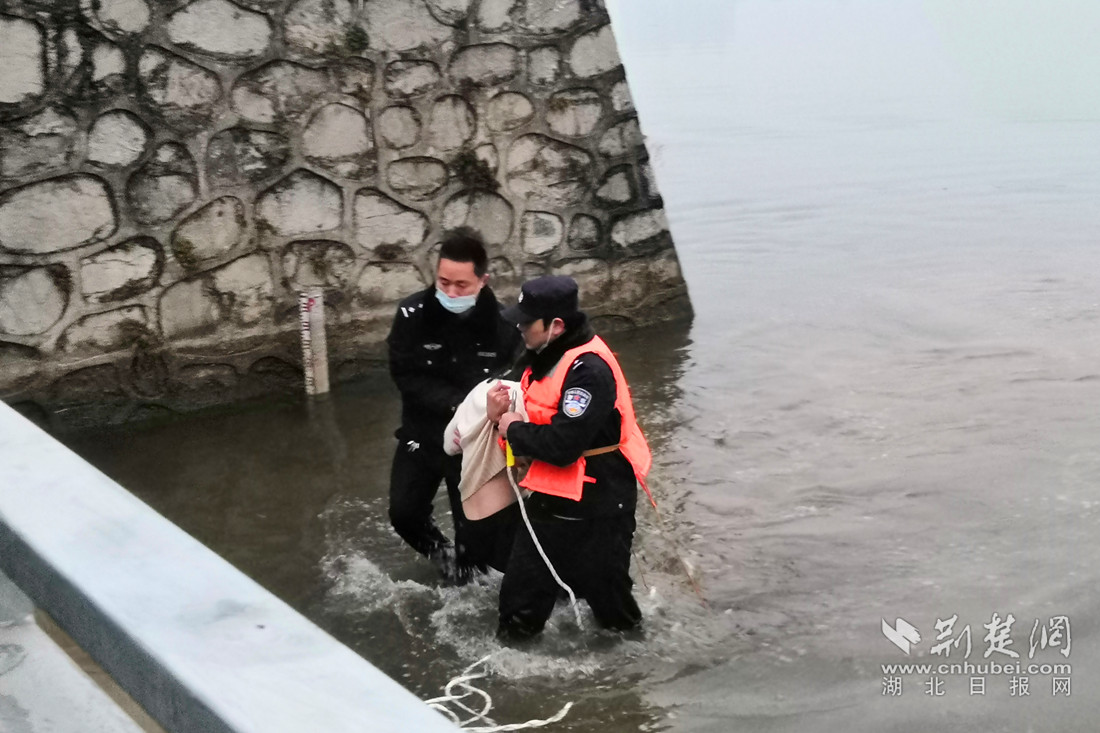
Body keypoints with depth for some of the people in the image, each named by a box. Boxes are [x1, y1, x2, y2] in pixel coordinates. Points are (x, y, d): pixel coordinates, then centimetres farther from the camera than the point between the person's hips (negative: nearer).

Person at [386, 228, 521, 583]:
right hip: (423, 432, 2)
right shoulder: (413, 314, -16)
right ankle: (442, 554, 40)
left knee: (477, 528, 4)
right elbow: (406, 376, -15)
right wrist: (456, 403, -26)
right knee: (404, 514, 9)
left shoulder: (502, 324, -19)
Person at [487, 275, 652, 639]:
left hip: (597, 500, -9)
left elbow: (562, 445, -33)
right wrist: (502, 413, -7)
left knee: (600, 580, 11)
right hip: (552, 493, 9)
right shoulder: (545, 356, 3)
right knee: (524, 581, 17)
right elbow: (536, 412, 15)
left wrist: (514, 430, -16)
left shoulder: (589, 370, -28)